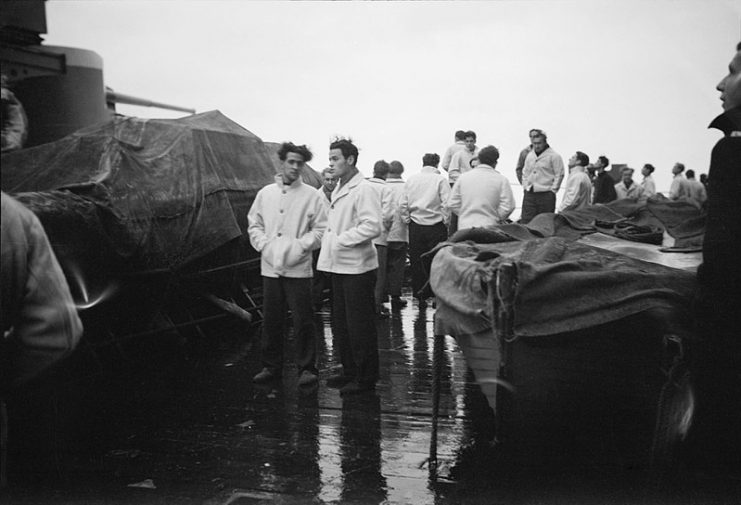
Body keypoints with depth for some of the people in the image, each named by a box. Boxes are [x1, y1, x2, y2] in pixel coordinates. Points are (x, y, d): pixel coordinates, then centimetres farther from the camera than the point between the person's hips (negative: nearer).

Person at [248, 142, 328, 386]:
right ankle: (271, 366, 23)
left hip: (298, 268, -3)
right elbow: (254, 225, 12)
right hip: (270, 267, 3)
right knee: (270, 320, 10)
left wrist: (299, 246, -12)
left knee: (303, 321, 0)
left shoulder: (312, 195, 0)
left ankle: (307, 368, 13)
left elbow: (320, 229, -2)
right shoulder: (265, 193, 9)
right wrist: (265, 245, -3)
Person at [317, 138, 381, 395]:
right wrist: (327, 239, 9)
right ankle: (349, 371, 29)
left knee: (360, 326, 0)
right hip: (339, 266, 9)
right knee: (340, 324, 16)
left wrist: (341, 240, -19)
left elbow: (373, 227, -23)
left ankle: (366, 378, 12)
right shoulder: (337, 190, 15)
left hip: (357, 267, -9)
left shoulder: (363, 190, -14)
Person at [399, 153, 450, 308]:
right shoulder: (440, 180, -5)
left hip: (415, 227, 3)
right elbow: (447, 204, -13)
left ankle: (420, 298, 16)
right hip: (436, 227, -3)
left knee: (417, 263, 10)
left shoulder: (411, 179, 5)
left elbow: (402, 206, 2)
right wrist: (446, 221, -1)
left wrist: (408, 221, 12)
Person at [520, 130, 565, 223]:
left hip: (546, 195, -5)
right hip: (529, 195, 5)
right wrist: (525, 186, 13)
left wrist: (552, 190, -8)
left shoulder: (554, 156, -5)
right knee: (526, 222, 1)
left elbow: (559, 175, -6)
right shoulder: (529, 155, 14)